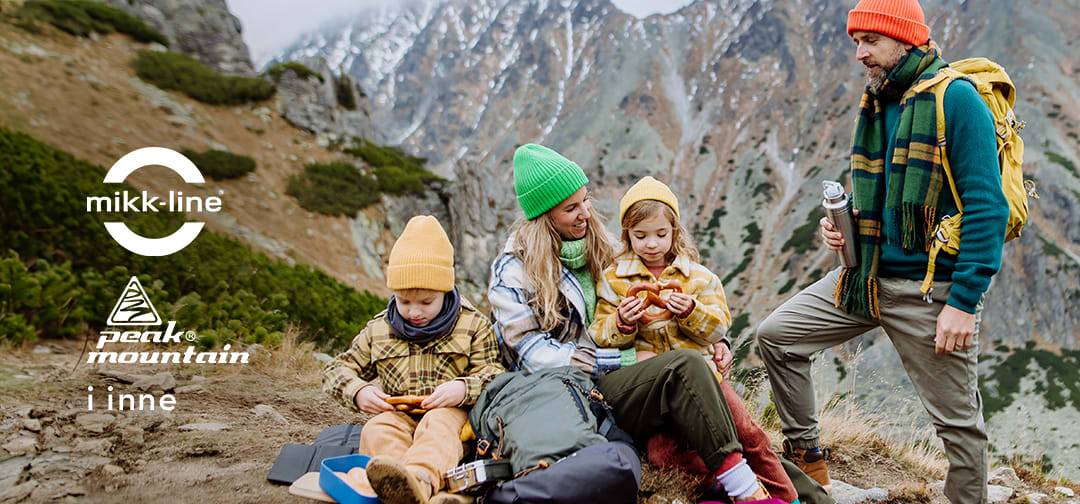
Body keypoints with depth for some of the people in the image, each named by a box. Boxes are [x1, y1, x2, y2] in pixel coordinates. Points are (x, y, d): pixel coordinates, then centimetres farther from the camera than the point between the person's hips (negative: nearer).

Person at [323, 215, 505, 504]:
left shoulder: (473, 325, 8)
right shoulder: (378, 331, 15)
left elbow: (493, 374, 3)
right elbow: (336, 370, 20)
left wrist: (464, 389, -20)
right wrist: (358, 392, -3)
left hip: (450, 412, -2)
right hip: (399, 413, 3)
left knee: (438, 427, -38)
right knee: (377, 431, -33)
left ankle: (421, 478, -71)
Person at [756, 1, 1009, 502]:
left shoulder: (956, 99, -12)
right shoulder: (875, 104, 12)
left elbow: (987, 208, -17)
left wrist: (964, 302, -22)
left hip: (931, 288, -8)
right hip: (867, 277, 8)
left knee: (957, 419, 2)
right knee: (777, 335, 6)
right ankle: (807, 462, 19)